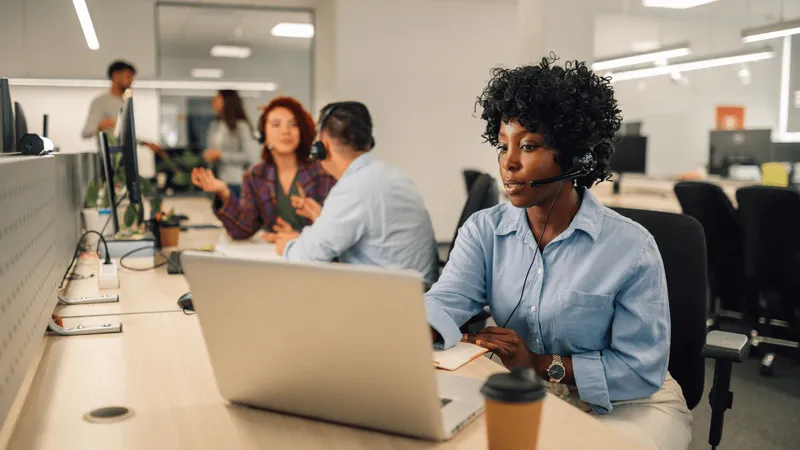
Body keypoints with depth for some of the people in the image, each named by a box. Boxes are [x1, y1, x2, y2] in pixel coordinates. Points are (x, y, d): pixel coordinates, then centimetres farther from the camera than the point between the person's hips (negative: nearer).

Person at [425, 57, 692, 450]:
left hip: (625, 405, -3)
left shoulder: (630, 248, -15)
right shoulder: (484, 231, -3)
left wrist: (541, 365, -24)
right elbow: (445, 303, -20)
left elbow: (642, 369, -15)